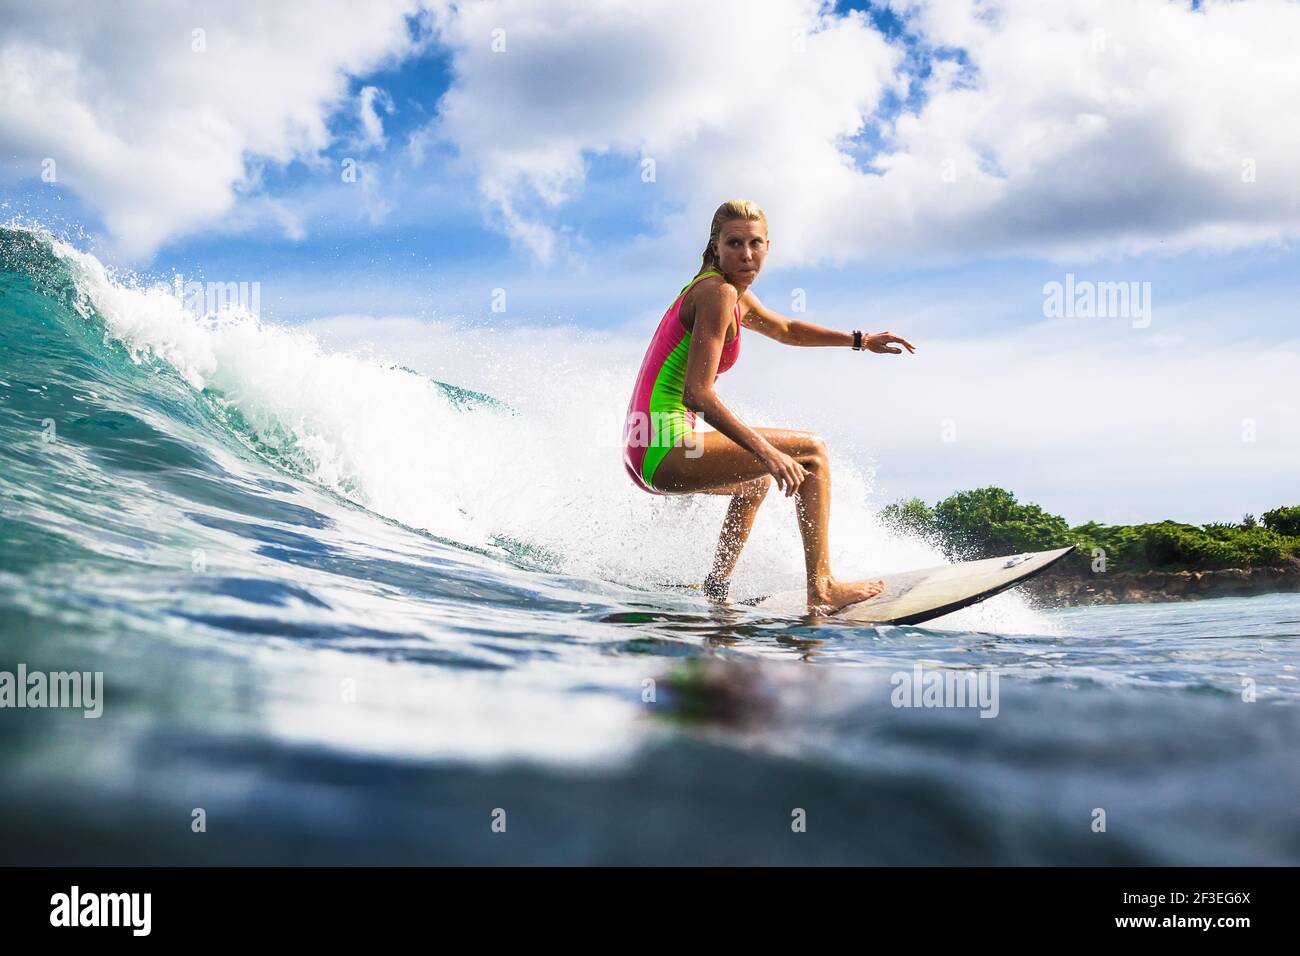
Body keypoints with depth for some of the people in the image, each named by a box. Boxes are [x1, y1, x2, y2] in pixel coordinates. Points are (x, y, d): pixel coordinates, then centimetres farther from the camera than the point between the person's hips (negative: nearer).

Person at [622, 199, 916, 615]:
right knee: (811, 451, -6)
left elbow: (785, 330, 37)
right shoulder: (718, 292, -14)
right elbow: (696, 394, -23)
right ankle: (821, 588, -11)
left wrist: (860, 340, 35)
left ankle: (716, 588, 39)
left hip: (643, 454, 10)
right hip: (665, 447, -10)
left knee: (756, 481, 37)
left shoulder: (738, 298, 17)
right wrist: (766, 451, -27)